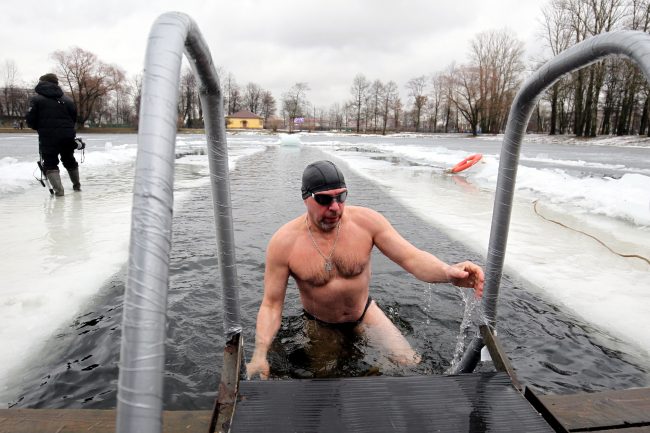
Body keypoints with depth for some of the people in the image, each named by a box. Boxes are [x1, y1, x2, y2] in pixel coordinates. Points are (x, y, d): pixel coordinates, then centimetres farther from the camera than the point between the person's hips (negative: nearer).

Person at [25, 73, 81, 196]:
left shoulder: (36, 99, -1)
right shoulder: (66, 99, 8)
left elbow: (30, 120, -6)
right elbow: (74, 118, 7)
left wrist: (40, 128, 14)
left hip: (48, 137, -4)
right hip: (67, 136, 4)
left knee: (50, 163, 4)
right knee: (69, 159, 23)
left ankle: (58, 189, -12)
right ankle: (77, 184, 34)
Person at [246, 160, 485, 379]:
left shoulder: (366, 221, -20)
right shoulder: (283, 242, -24)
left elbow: (412, 258, -24)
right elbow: (271, 304, -19)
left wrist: (449, 272, -45)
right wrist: (260, 355, -33)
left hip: (364, 313, 1)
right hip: (317, 324, -1)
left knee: (412, 365, -3)